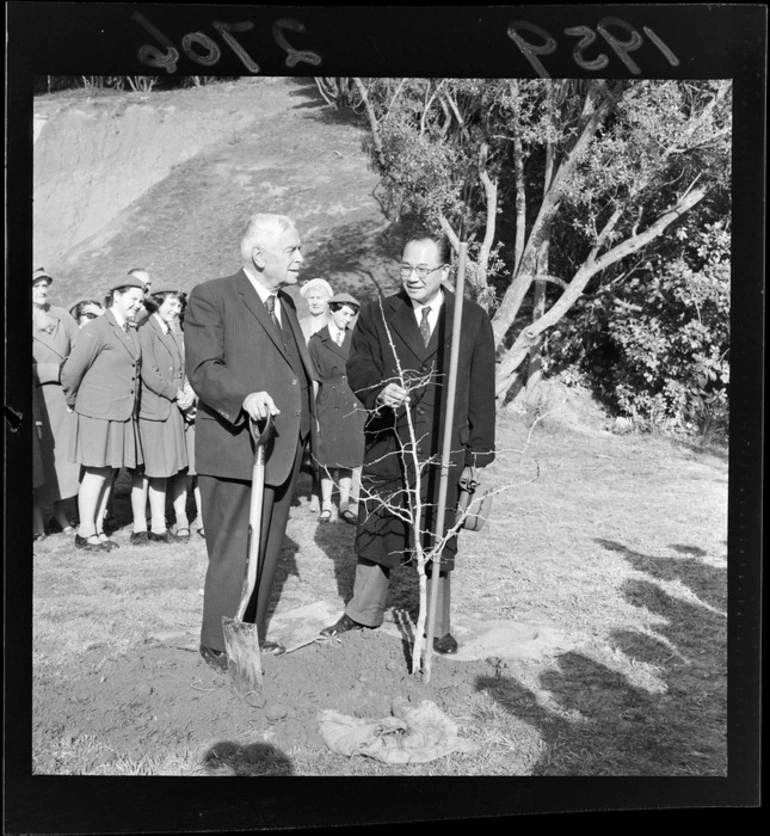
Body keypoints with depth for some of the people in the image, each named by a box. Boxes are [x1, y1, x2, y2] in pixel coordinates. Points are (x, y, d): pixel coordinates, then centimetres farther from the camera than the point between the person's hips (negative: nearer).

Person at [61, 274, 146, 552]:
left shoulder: (132, 331, 13)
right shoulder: (96, 329, -11)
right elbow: (70, 372, -10)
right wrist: (73, 402, 2)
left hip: (123, 414, 7)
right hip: (99, 413, -7)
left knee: (110, 473, 12)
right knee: (95, 473, -1)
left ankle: (98, 529, 22)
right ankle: (85, 534, 10)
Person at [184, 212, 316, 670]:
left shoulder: (286, 302, 18)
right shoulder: (211, 298, -8)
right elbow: (203, 369, -18)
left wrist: (301, 428, 15)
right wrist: (245, 397, -35)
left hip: (283, 452, 8)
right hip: (235, 450, -8)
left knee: (268, 551, 16)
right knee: (233, 554, -1)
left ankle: (253, 634, 30)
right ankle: (219, 646, 15)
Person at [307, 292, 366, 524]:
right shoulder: (316, 341, -1)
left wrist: (363, 407, 2)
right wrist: (312, 414, -6)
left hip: (351, 405, 2)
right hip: (326, 405, -2)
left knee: (347, 458, 6)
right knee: (327, 458, 3)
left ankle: (345, 505, 14)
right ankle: (326, 505, 14)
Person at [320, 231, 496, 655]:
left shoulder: (473, 320, 4)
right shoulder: (376, 315, 7)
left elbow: (482, 393, 3)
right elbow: (357, 366, -3)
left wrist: (480, 454, 0)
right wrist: (380, 389, -26)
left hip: (443, 451, -1)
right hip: (386, 445, 1)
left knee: (436, 539, 9)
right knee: (376, 531, 11)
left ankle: (438, 627, 25)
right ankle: (362, 613, 31)